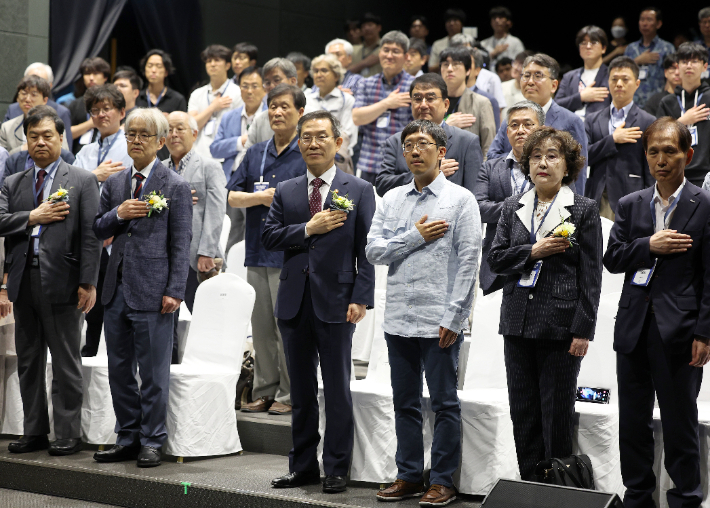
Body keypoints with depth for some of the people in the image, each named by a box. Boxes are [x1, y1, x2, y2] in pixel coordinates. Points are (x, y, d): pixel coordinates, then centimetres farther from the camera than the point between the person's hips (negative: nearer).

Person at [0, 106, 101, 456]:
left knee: (65, 363, 0)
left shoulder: (82, 181, 2)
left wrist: (88, 283, -12)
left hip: (61, 282, -5)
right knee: (28, 362, 10)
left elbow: (90, 236, -5)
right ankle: (34, 432, 19)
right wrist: (34, 216, -10)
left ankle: (68, 434, 6)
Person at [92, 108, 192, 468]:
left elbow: (181, 244, -6)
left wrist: (175, 291, -13)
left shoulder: (176, 187, -3)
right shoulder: (114, 183, 13)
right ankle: (128, 438, 21)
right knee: (119, 370, 11)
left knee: (153, 372, 0)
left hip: (152, 290, -6)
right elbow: (99, 231, 15)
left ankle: (152, 441, 9)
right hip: (116, 288, 6)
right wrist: (118, 214, -7)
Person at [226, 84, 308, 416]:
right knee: (261, 327, 9)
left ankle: (290, 395, 2)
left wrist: (282, 201, -11)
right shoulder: (255, 154, 15)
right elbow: (231, 196, 10)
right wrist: (261, 196, -5)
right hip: (257, 252, 6)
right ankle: (265, 391, 16)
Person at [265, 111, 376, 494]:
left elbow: (366, 250, -3)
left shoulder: (359, 191, 1)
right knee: (301, 391, 10)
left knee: (337, 391, 2)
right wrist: (309, 229, -12)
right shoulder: (285, 192, 11)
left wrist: (361, 299, -11)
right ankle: (303, 466, 18)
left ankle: (336, 469, 10)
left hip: (335, 303, -3)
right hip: (294, 304, 3)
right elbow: (268, 237, 1)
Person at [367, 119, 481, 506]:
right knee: (404, 401, 11)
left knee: (444, 402, 1)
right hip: (398, 318, 5)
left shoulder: (460, 199, -2)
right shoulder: (391, 200, 12)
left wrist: (454, 318, -13)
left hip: (440, 321, -5)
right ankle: (409, 475, 20)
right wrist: (415, 237, -9)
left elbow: (468, 261, -7)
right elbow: (373, 250, 4)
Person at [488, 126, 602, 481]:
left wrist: (583, 330, -9)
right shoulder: (512, 208, 12)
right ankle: (528, 488, 16)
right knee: (523, 412, 8)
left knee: (558, 413, 0)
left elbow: (591, 275, -3)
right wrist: (534, 251, -11)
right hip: (519, 323, 4)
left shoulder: (584, 210, 0)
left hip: (561, 326, -4)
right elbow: (495, 259, 6)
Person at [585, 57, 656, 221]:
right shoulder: (592, 120, 15)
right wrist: (613, 140, -5)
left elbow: (651, 172, 3)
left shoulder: (647, 122, 5)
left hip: (630, 204, -3)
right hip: (597, 201, 3)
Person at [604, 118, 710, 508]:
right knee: (633, 421, 12)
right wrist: (649, 246, -12)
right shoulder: (630, 205, 10)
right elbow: (612, 259, 5)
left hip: (678, 333, -5)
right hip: (634, 329, 5)